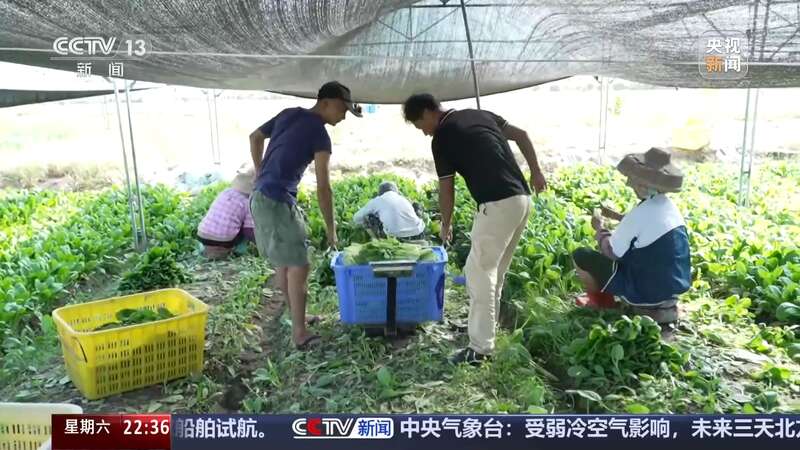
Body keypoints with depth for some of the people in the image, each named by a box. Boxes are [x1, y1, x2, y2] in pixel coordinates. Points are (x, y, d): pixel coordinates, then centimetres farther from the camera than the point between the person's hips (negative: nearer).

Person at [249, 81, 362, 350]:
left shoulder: (288, 114, 11)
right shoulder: (319, 133, -12)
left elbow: (255, 137, 24)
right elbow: (323, 187, -13)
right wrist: (330, 229, -6)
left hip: (261, 197, 9)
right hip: (277, 202, -9)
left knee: (284, 261, 19)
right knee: (298, 265, -5)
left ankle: (295, 316, 32)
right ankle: (299, 332, 0)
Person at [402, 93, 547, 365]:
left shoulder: (442, 138, -2)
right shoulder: (479, 115, 19)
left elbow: (446, 189, 3)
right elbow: (521, 135, 18)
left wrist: (446, 224, 18)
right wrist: (536, 172, 19)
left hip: (497, 204, -9)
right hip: (522, 199, 9)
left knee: (478, 272, -3)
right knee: (495, 271, 18)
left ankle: (480, 348, -2)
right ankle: (483, 327, 31)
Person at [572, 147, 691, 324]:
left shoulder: (640, 214, -21)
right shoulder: (669, 206, 2)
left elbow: (611, 252, -12)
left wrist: (600, 229, 3)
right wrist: (619, 217, 12)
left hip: (647, 291, -8)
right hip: (675, 285, 8)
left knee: (580, 256, -3)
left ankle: (600, 300, 16)